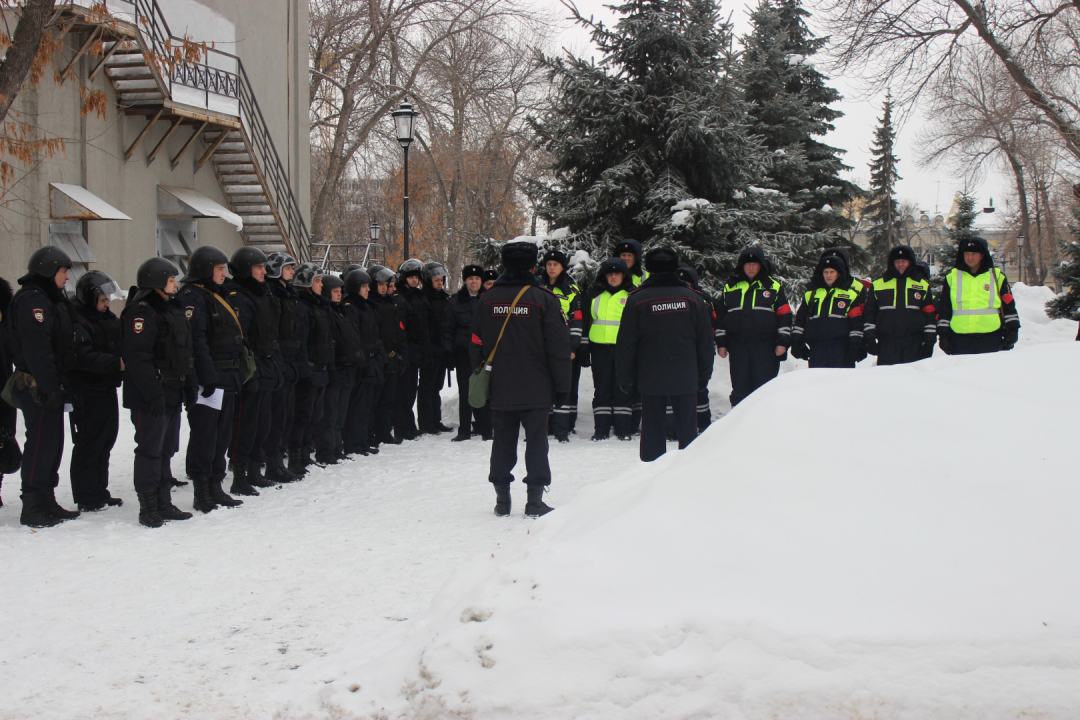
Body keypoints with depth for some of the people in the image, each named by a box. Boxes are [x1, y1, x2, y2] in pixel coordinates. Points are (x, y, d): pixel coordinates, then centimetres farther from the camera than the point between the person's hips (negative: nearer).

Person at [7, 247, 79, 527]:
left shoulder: (52, 298, 18)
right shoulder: (31, 299, -15)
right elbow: (36, 348, -23)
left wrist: (62, 386, 19)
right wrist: (49, 388, -25)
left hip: (51, 386, 10)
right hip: (38, 388, -10)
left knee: (53, 444, 14)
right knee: (40, 445, -6)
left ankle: (47, 502, 22)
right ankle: (32, 507, 0)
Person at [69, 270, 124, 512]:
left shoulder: (108, 318, 13)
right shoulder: (77, 321, -15)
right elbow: (84, 356, -25)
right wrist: (115, 363, -30)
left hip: (107, 390, 9)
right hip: (86, 394, -9)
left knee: (105, 442, 14)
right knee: (88, 445, -2)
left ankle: (100, 493, 24)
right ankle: (86, 498, 6)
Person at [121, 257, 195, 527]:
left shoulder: (172, 309, 17)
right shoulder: (141, 312, -14)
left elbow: (185, 354, 23)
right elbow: (137, 357, -22)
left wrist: (189, 387, 18)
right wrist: (153, 393, -25)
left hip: (172, 393, 10)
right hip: (150, 397, -10)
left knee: (166, 450, 14)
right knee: (150, 450, -5)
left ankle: (164, 504, 21)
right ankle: (148, 508, 1)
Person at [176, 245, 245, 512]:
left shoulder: (217, 296, 20)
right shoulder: (192, 297, -11)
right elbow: (196, 342, -19)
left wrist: (236, 374, 20)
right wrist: (208, 378, -24)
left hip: (227, 379, 10)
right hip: (208, 379, -10)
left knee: (222, 435, 13)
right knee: (204, 436, -5)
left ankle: (215, 488, 20)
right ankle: (202, 493, 1)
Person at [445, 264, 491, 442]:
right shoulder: (456, 302, 8)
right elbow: (448, 328, 10)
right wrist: (449, 350, 1)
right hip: (464, 352, 1)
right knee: (465, 391, 3)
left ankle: (485, 428, 5)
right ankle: (464, 430, 9)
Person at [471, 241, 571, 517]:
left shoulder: (487, 300, 3)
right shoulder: (545, 300, -8)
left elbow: (476, 346, 9)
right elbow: (558, 348, -8)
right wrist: (562, 386, -1)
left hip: (499, 389, 3)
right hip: (536, 390, -3)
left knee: (503, 441, 11)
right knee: (536, 440, 3)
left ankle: (502, 499, 15)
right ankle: (535, 499, 2)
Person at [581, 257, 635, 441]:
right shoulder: (594, 295, 11)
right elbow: (585, 322, 15)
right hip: (600, 348, 2)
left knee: (623, 389, 1)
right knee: (601, 389, 3)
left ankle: (623, 429, 7)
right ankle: (601, 429, 7)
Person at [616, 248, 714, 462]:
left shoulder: (637, 300, -3)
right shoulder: (692, 299, 4)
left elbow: (625, 344, -3)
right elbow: (706, 341, 7)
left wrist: (624, 378, 4)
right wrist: (704, 376, 14)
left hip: (650, 379, -1)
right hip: (686, 378, 1)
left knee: (652, 428, 6)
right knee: (687, 428, 7)